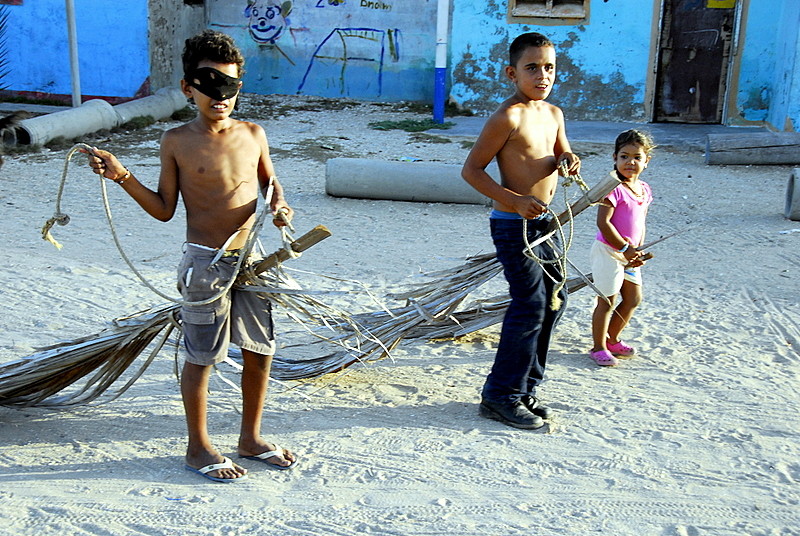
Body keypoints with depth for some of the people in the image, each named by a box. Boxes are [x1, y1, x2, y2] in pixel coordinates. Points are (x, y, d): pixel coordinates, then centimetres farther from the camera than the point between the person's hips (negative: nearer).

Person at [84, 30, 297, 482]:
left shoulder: (253, 134, 3)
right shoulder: (177, 142, -6)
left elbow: (269, 180, 21)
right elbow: (164, 209, -1)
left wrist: (279, 203, 0)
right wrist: (122, 176, -12)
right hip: (206, 263, -4)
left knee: (261, 351, 11)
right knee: (202, 357, 5)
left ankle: (252, 438, 29)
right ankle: (199, 448, 23)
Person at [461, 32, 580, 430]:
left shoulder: (554, 114, 9)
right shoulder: (508, 117, -15)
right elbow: (471, 170, -16)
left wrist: (568, 159, 0)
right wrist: (516, 202, -25)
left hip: (544, 223, 9)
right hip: (514, 226, -9)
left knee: (554, 299, 12)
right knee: (530, 306, -9)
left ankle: (525, 387, 24)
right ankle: (501, 396, 4)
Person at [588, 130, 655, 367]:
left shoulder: (644, 189, 7)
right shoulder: (614, 188, -18)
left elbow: (640, 222, 14)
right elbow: (603, 222, -22)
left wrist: (638, 251, 2)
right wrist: (625, 249, -20)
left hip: (628, 255, 8)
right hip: (609, 251, -8)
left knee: (633, 299, 16)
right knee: (607, 301, -1)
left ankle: (612, 339, 33)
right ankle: (598, 347, 13)